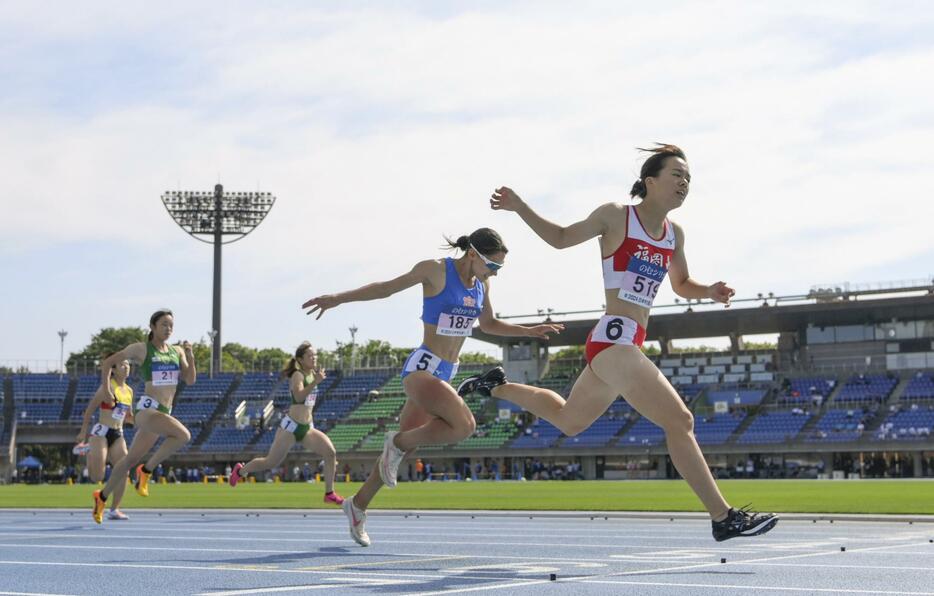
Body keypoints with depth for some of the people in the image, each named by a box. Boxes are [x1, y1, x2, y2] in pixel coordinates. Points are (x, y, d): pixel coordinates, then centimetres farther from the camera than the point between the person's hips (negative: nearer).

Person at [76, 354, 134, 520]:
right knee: (97, 477, -11)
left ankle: (114, 509, -3)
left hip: (118, 434, 6)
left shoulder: (129, 391, 12)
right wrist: (83, 432, -11)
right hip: (101, 432, -6)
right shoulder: (108, 386, -8)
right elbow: (90, 408, -8)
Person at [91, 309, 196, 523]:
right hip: (146, 409, -6)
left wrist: (190, 356, -6)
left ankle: (102, 496, 29)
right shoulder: (141, 348, -1)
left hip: (164, 412, 6)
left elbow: (190, 380, 6)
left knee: (131, 459, 14)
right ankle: (146, 470, -15)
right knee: (183, 435, -29)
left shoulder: (177, 351, 13)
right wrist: (107, 391, 3)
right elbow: (107, 362, 7)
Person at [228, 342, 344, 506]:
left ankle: (329, 493, -6)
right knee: (271, 462, 1)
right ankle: (240, 470, 29)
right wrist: (315, 383, -40)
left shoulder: (312, 374, 11)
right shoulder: (298, 375, -12)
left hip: (307, 428, 7)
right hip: (291, 426, -7)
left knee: (330, 452, -13)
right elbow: (299, 396, -33)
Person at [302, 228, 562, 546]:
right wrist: (337, 298, -6)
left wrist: (529, 331, 17)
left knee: (405, 445, 12)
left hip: (445, 374, 8)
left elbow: (488, 324, 25)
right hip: (422, 368, -8)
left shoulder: (481, 283, 9)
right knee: (464, 425, -27)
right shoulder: (436, 270, -11)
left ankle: (358, 505, 27)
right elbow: (386, 288, -2)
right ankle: (397, 443, -5)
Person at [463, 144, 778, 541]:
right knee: (679, 421, -17)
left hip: (626, 346, 9)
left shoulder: (674, 234, 13)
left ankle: (497, 387, 38)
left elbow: (681, 285, 27)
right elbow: (561, 238, 9)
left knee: (567, 421, 24)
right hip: (613, 339, -9)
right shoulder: (616, 216, -5)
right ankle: (723, 516, -16)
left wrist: (710, 292, 5)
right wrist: (519, 207, -1)